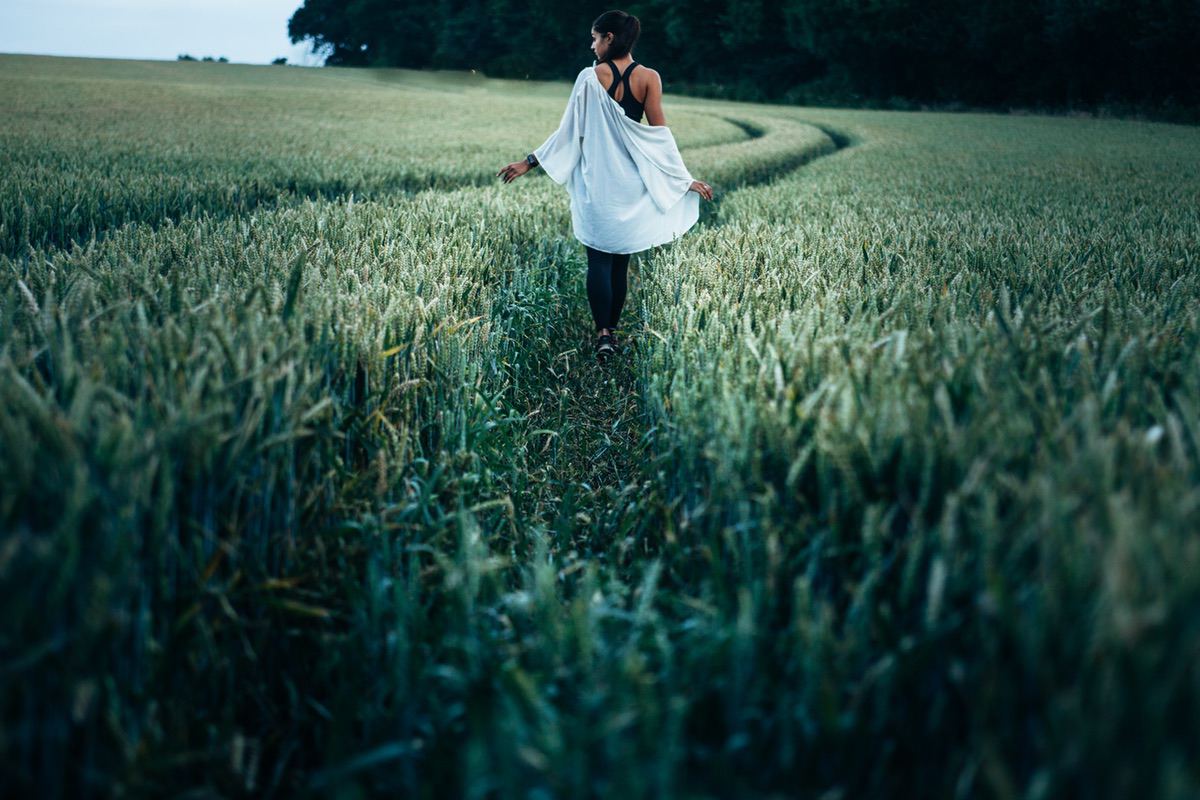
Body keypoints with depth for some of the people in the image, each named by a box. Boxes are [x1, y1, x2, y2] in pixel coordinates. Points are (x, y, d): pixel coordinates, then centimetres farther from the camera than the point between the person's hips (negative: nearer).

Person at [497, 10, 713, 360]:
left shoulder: (590, 76, -7)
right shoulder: (649, 78, -4)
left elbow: (569, 130, -6)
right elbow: (660, 132, -4)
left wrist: (529, 162, 1)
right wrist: (685, 179, 3)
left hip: (596, 180, -2)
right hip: (632, 181, 2)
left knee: (599, 259, 3)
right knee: (621, 260, 12)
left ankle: (603, 333, -8)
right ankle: (613, 328, 18)